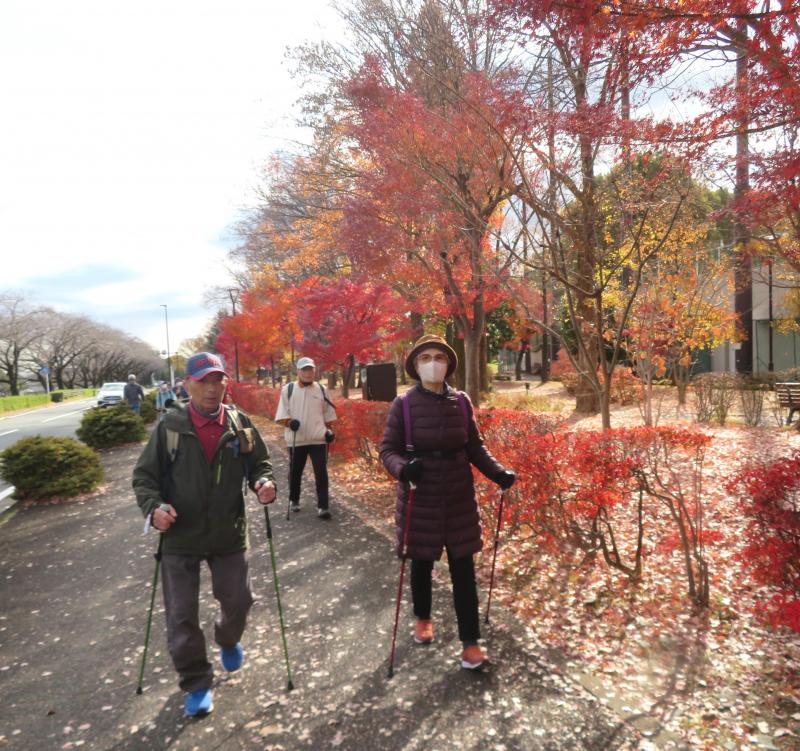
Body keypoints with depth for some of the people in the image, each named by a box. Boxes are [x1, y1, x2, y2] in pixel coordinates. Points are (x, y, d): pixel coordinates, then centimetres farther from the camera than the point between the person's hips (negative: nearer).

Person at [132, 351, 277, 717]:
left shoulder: (240, 424, -5)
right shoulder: (169, 426, -11)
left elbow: (259, 462, 6)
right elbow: (144, 475, -4)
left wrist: (264, 482, -15)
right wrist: (153, 507, -21)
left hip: (229, 533, 2)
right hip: (180, 536, -2)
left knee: (238, 599, 17)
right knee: (181, 614, 6)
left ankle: (228, 642, 51)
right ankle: (196, 684, 28)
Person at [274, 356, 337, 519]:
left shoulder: (321, 389, 5)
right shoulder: (288, 389, -1)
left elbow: (328, 413, 13)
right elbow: (281, 415, -2)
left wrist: (329, 430, 5)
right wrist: (289, 422, -20)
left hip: (318, 438, 0)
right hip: (296, 439, 0)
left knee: (321, 472, -4)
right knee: (295, 472, 14)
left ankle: (323, 506, 2)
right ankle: (294, 500, 35)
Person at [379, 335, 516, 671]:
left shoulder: (461, 401, -2)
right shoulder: (403, 404, -10)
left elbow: (475, 447, 4)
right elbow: (388, 449, -7)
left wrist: (498, 472, -11)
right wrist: (403, 467, -28)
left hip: (459, 497, 2)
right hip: (420, 498, -1)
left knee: (463, 569, 6)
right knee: (421, 564, 16)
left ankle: (470, 641, 19)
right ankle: (423, 618, 43)